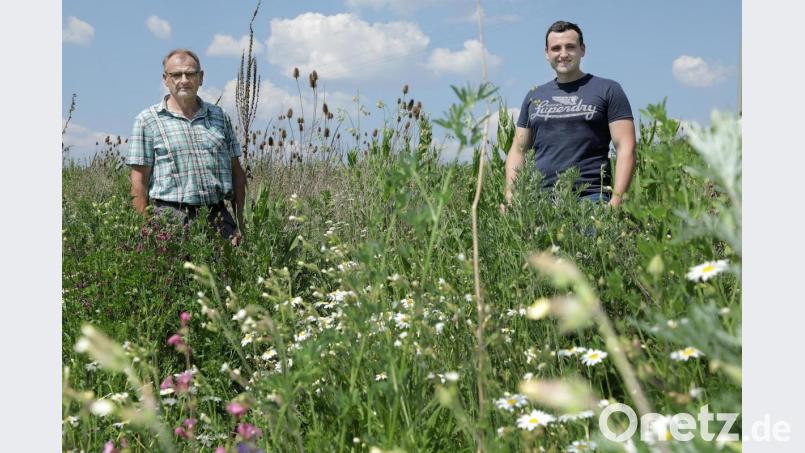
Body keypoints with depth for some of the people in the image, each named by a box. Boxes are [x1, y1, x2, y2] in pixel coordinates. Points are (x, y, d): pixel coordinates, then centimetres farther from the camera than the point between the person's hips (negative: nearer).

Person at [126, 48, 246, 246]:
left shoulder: (220, 117, 15)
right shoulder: (148, 120, 5)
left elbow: (237, 172, 14)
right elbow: (139, 182, 1)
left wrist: (239, 222, 6)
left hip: (218, 216, 3)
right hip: (172, 217, -2)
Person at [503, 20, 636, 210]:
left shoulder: (607, 90, 6)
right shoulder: (533, 97, 18)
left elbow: (625, 148, -1)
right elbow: (518, 150, 18)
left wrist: (616, 200, -12)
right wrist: (510, 195, 3)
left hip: (590, 197, -3)